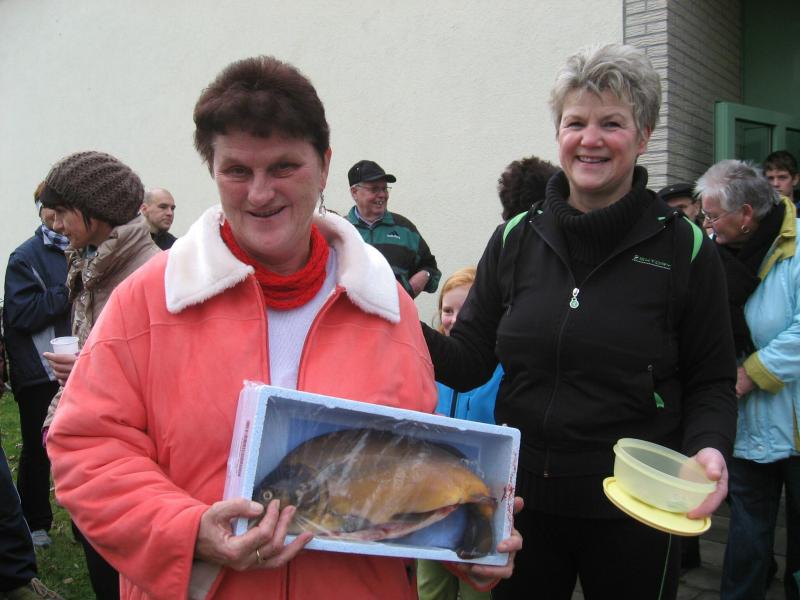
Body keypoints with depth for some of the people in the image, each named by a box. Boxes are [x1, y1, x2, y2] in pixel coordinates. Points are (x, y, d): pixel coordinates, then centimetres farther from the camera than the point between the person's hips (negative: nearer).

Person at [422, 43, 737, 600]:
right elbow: (466, 362, -1)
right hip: (523, 496, 2)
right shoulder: (514, 240, 0)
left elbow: (712, 381, 1)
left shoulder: (685, 249, -5)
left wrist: (709, 447, -18)